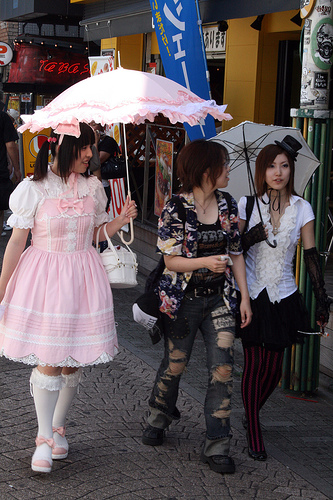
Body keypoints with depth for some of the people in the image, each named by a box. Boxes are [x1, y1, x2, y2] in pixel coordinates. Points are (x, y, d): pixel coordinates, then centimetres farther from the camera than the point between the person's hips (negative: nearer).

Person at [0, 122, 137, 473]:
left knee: (73, 360, 7)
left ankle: (57, 428, 27)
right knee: (48, 361, -6)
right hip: (43, 276, -4)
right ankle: (44, 438, 8)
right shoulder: (34, 188, -8)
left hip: (82, 275, 4)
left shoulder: (93, 187, 5)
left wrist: (121, 220, -2)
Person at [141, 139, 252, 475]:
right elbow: (171, 261, -11)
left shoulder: (227, 205, 3)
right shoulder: (175, 209, -12)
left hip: (219, 299, 3)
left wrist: (245, 297, 4)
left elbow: (236, 254, 8)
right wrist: (205, 262, -28)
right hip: (183, 300, -3)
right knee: (174, 364, 13)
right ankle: (158, 418, 42)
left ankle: (216, 447, 2)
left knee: (223, 369, -4)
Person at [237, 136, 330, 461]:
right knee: (254, 364, -2)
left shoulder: (302, 209, 0)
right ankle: (254, 435, 8)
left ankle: (251, 413, 33)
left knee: (273, 368, 6)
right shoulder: (247, 204, -3)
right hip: (251, 294, -1)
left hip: (283, 297, 2)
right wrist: (250, 238, -20)